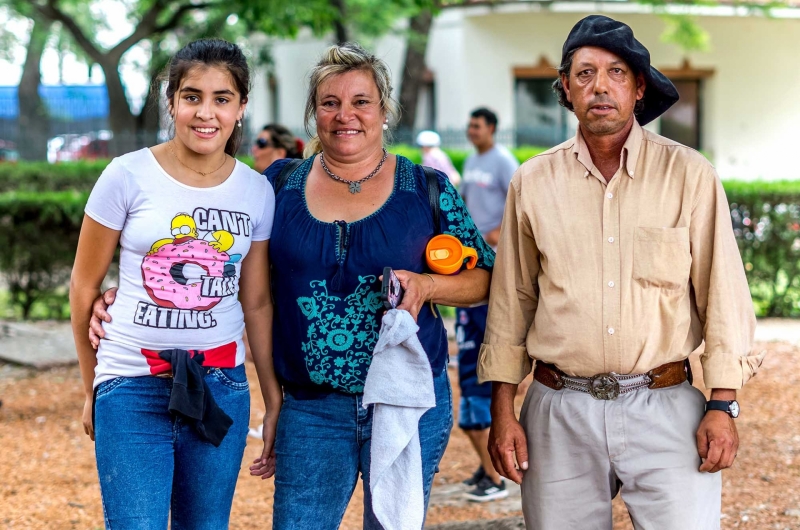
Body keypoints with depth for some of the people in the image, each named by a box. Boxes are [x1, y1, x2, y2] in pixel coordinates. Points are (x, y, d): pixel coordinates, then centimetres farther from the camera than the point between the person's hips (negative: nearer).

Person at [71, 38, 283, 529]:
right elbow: (84, 286, 3)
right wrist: (92, 389, 9)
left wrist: (275, 401, 11)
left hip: (220, 387, 3)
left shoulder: (257, 192, 3)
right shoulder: (128, 177, -6)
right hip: (133, 391, -3)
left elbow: (257, 303, 12)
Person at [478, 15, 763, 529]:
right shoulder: (533, 182, 6)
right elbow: (511, 303, 10)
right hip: (560, 411, 2)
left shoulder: (689, 175, 0)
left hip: (665, 409, -2)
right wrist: (503, 410, 7)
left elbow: (723, 295, 0)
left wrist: (723, 406, -5)